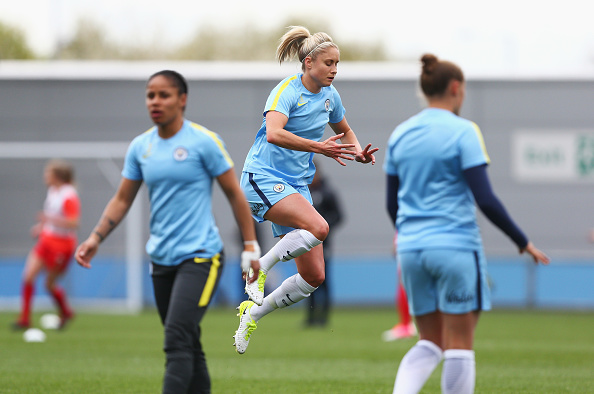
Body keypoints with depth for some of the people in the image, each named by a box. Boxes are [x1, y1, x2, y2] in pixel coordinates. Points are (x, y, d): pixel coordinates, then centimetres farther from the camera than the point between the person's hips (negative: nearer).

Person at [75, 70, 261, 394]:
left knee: (177, 340, -18)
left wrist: (250, 247, -2)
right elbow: (122, 200, 13)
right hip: (161, 258, 6)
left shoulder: (203, 141, -7)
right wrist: (96, 237, -1)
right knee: (187, 345, 10)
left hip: (200, 256, -6)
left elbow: (234, 194, -1)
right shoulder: (140, 146, 8)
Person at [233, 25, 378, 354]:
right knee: (318, 227, -34)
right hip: (263, 178, -8)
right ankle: (258, 268, -16)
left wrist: (359, 153, 7)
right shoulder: (286, 91, -13)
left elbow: (344, 131, 28)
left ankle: (253, 313, 17)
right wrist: (319, 148, -38)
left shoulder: (329, 95, 9)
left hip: (297, 185, 8)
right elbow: (274, 133, -31)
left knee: (314, 276, -1)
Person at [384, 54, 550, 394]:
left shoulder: (400, 134, 10)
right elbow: (485, 199, -13)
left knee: (429, 343, 12)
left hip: (411, 250, 6)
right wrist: (523, 242, -3)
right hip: (456, 246, -6)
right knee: (459, 346, 0)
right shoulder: (462, 132, -8)